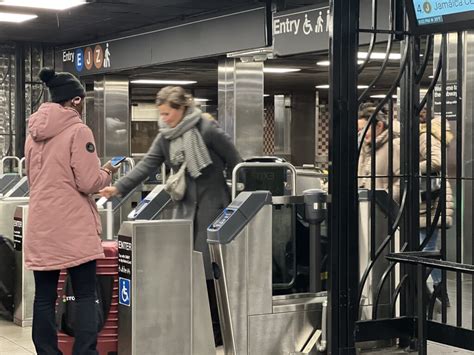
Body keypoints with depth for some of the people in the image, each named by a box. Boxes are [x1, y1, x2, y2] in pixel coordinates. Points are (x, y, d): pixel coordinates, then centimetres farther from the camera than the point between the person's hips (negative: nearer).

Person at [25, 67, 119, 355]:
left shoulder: (34, 132, 10)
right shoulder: (78, 131, -10)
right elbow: (89, 183, -13)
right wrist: (106, 172, 6)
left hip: (41, 227, 6)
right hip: (74, 227, -6)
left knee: (44, 297, 8)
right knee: (86, 296, 2)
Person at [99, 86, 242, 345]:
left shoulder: (207, 130, -14)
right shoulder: (165, 137, 4)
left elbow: (234, 162, -9)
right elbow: (147, 165, -4)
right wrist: (119, 188, -15)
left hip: (211, 206, -6)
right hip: (185, 207, 6)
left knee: (206, 266, -5)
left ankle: (216, 327, 7)